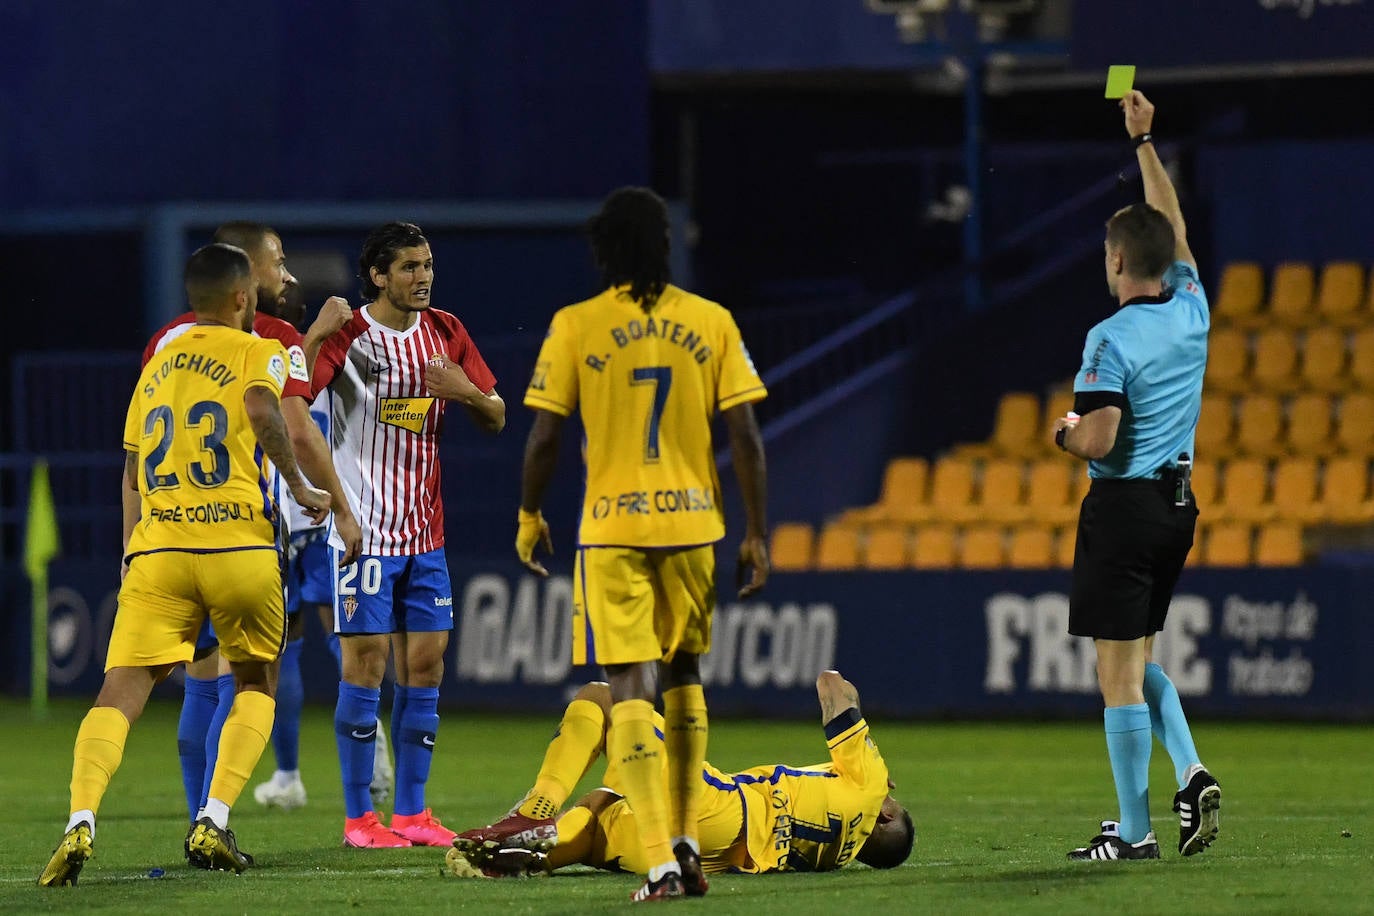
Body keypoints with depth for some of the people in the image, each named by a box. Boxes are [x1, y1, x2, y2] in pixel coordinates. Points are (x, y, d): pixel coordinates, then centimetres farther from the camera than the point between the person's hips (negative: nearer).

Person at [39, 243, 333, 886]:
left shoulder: (157, 366, 21)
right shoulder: (256, 352, 6)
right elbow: (263, 409, -17)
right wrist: (298, 487, -7)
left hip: (158, 547, 3)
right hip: (239, 543, -3)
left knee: (122, 689, -4)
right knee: (254, 684, 18)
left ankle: (82, 820, -27)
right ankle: (213, 823, 2)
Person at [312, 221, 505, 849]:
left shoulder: (445, 332, 8)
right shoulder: (347, 337, -9)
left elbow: (496, 420, 13)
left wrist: (466, 391, -8)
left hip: (425, 530, 6)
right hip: (364, 528, -5)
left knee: (424, 665, 4)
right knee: (365, 663, -6)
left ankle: (411, 813, 11)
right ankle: (358, 817, 0)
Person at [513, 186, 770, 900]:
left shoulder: (576, 327, -4)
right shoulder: (712, 323, 1)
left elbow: (544, 437, -5)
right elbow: (745, 439, -1)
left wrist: (529, 516, 11)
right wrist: (755, 535, 7)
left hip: (612, 530, -3)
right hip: (694, 523, 3)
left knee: (631, 690, -4)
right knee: (684, 674, 22)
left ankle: (661, 862, -14)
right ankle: (686, 840, 22)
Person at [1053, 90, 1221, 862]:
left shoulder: (1111, 340, -17)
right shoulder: (1192, 310, 3)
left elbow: (1096, 442, -22)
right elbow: (1172, 223, 19)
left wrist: (1065, 430, 1)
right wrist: (1144, 141, 27)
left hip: (1124, 506, -7)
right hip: (1178, 504, 7)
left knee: (1120, 671, -2)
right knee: (1141, 660, 20)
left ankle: (1135, 829, 0)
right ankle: (1192, 775, 2)